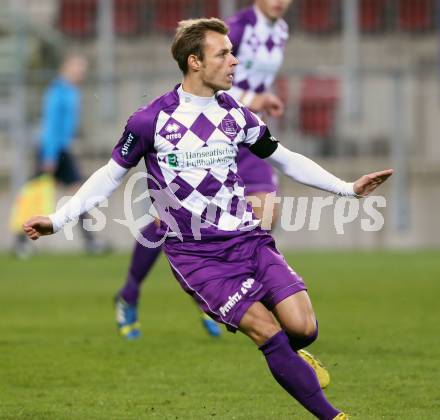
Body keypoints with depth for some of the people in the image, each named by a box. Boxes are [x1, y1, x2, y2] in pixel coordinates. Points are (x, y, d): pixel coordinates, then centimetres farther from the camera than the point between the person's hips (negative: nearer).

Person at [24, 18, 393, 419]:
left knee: (303, 327, -14)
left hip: (248, 239, 4)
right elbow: (111, 175, 5)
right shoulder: (151, 119, -6)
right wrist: (57, 219, -1)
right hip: (195, 254, -4)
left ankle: (281, 360, 20)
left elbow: (285, 159, 19)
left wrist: (347, 188, 16)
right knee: (269, 332, -19)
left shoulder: (236, 114, 7)